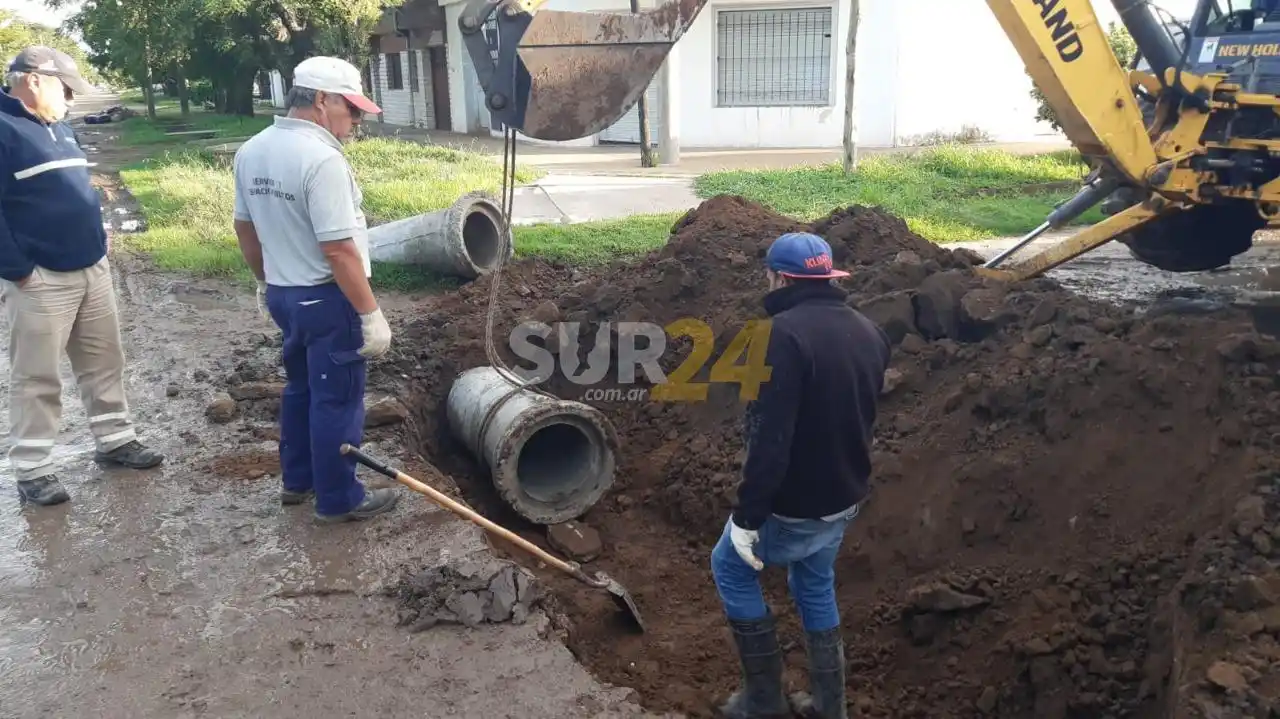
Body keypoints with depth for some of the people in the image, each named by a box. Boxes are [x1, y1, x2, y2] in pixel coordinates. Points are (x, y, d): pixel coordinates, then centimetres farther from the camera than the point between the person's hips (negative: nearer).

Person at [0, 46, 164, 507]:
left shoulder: (57, 127, 15)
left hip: (92, 269, 8)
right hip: (40, 280, -8)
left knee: (104, 363, 14)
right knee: (37, 378, 1)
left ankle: (115, 440, 27)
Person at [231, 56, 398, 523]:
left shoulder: (251, 151, 5)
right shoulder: (321, 159, -23)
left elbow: (245, 228, 14)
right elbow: (339, 250, -25)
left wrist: (264, 283, 26)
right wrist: (371, 314, -20)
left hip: (284, 293, 9)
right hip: (326, 298, -9)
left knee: (301, 387, 22)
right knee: (337, 398, 3)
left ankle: (297, 479, 36)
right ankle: (338, 499, 15)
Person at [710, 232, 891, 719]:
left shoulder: (786, 333, -24)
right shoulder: (869, 332, 3)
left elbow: (770, 439, -28)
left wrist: (747, 516, -22)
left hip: (794, 505, -7)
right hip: (845, 498, 8)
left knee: (730, 567, 16)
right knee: (816, 588, 26)